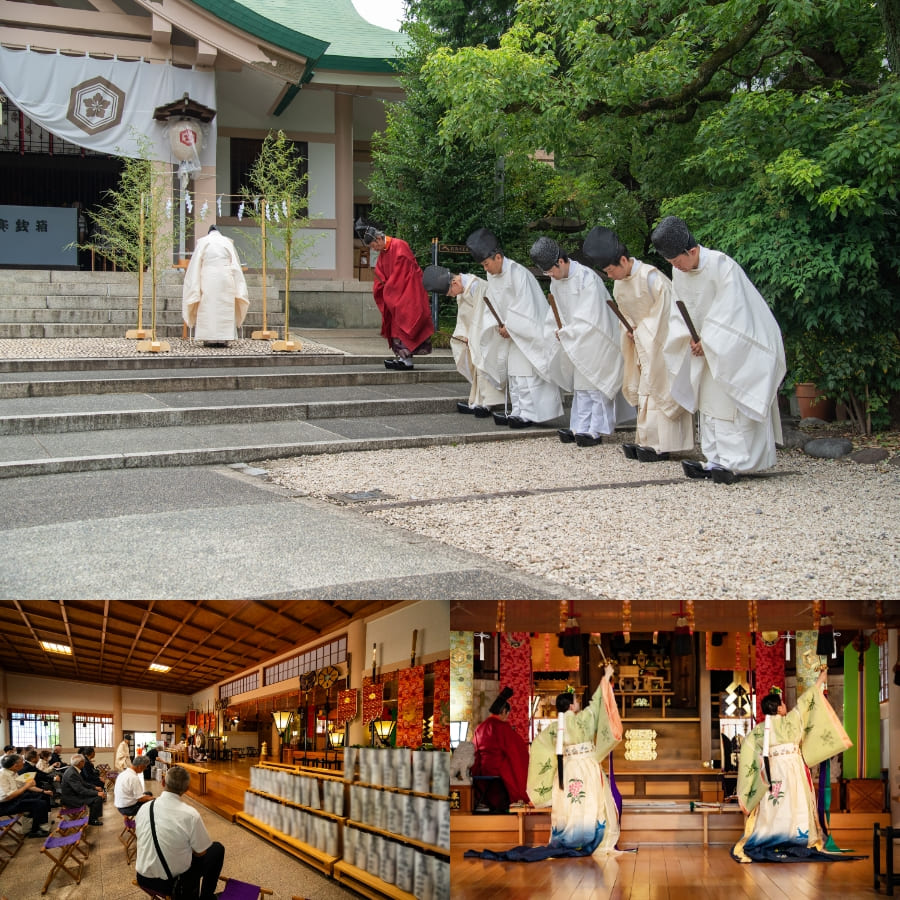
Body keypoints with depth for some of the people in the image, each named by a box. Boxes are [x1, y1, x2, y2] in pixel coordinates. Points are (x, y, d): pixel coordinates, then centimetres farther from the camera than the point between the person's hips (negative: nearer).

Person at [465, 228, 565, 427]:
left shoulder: (518, 273, -19)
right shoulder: (492, 277, 7)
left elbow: (524, 306, -22)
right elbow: (495, 306, 10)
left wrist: (509, 327, -18)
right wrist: (499, 326, -7)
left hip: (529, 331, -9)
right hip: (513, 332, 9)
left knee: (526, 372, -12)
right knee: (513, 373, 10)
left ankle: (529, 414, -13)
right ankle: (518, 412, 15)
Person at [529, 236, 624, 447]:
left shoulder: (586, 278, -23)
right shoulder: (556, 281, 2)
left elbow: (590, 318, -24)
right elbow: (559, 312, 11)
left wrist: (566, 333, -18)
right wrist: (562, 332, -7)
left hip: (597, 338, -8)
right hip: (578, 341, 8)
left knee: (597, 384, -6)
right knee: (580, 384, 7)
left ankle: (596, 430, -5)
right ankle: (580, 427, 9)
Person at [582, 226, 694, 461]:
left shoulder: (650, 277, -22)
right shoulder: (619, 283, 4)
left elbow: (665, 309, -19)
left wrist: (641, 330, -13)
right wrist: (630, 330, -3)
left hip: (661, 342, -8)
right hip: (641, 342, 8)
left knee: (658, 389, -8)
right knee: (644, 389, 9)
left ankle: (660, 445, -7)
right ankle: (647, 440, 13)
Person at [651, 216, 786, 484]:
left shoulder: (721, 265, -23)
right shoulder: (679, 271, -1)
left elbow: (729, 311, -23)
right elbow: (682, 310, 6)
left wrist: (707, 341, -20)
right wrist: (691, 338, -10)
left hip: (736, 344, -8)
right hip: (708, 347, 8)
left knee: (733, 402, -11)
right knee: (709, 403, 5)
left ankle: (736, 463, -11)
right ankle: (716, 461, 8)